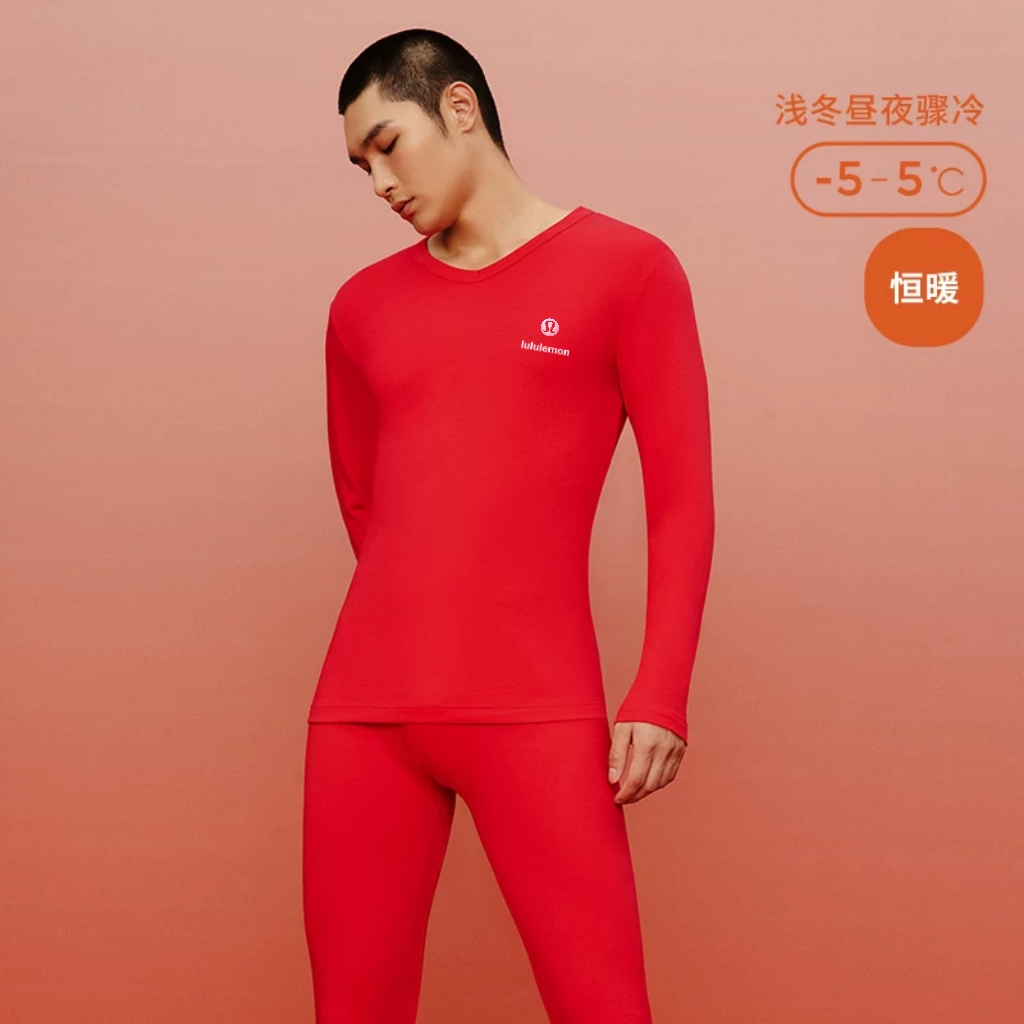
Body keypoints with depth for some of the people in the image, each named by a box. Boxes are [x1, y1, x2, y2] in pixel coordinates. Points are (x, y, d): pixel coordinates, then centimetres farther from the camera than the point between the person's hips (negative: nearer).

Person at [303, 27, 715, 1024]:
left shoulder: (625, 268, 4)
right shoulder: (363, 305, 14)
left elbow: (682, 498, 1)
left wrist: (661, 697, -5)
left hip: (538, 717, -3)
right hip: (363, 711, 4)